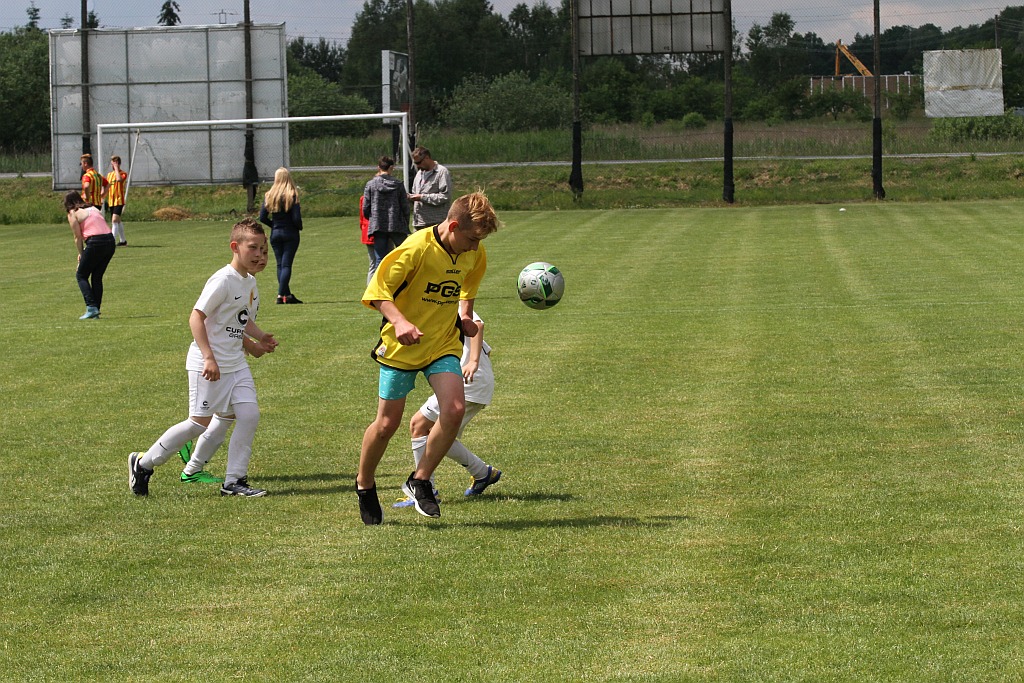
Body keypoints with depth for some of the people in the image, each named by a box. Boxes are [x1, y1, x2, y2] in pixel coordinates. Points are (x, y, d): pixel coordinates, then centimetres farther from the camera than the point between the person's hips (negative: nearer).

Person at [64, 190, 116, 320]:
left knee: (81, 275, 8)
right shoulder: (94, 209, 24)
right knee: (97, 277, 16)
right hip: (110, 240, 6)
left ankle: (91, 308, -7)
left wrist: (81, 255, 13)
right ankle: (96, 311, 13)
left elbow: (78, 237, 1)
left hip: (95, 243, -6)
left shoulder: (73, 214, 6)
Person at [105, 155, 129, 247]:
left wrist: (116, 168, -18)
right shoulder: (109, 174, 15)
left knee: (115, 220, -20)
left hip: (119, 201, -7)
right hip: (111, 201, 7)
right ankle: (123, 240, 24)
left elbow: (119, 179, -30)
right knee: (118, 221, 14)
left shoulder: (123, 174, -6)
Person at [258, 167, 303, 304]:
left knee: (280, 265, 12)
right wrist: (299, 227, 6)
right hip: (290, 234, -3)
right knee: (286, 264, -3)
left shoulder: (269, 195, 0)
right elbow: (296, 218, -14)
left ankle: (287, 295, 12)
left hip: (275, 234, 3)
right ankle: (281, 295, -13)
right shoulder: (292, 195, -11)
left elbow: (262, 218, 0)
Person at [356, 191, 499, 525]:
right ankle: (364, 484, 29)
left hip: (443, 344, 4)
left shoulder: (475, 254, -3)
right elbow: (377, 290, -22)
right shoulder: (416, 248, -22)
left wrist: (466, 316, 5)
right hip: (401, 347, -4)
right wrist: (399, 321, -37)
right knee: (387, 424, 2)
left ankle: (420, 481, 0)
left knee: (455, 409, -18)